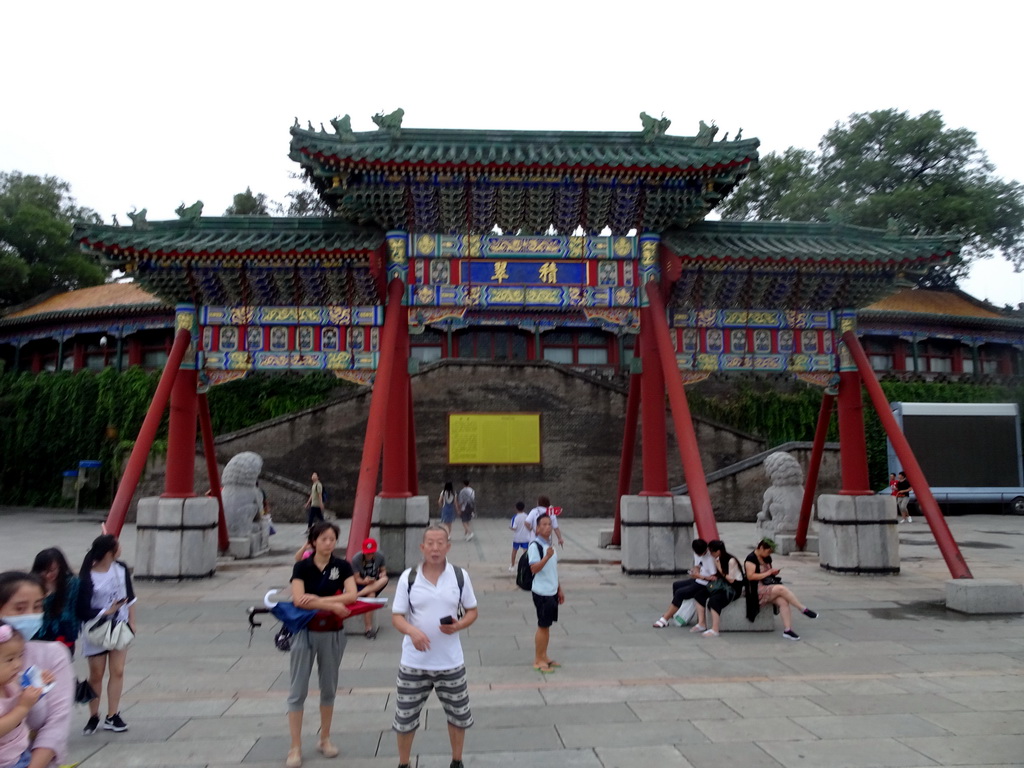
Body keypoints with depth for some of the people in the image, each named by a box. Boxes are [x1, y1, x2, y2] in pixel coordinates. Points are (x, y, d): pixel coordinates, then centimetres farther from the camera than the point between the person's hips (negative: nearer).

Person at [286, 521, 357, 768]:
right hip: (305, 632, -1)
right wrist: (333, 605, -22)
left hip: (333, 633, 2)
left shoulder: (342, 566, -3)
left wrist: (318, 600, -21)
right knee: (298, 690, 2)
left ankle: (325, 739, 28)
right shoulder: (302, 567, -6)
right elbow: (298, 600, -19)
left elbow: (352, 595, -15)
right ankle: (295, 748, 12)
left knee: (329, 688, 13)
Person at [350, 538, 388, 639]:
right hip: (361, 584, -4)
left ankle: (357, 595, -32)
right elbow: (356, 579, -12)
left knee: (384, 579, -30)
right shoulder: (356, 559, -14)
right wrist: (365, 581, -33)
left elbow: (383, 570, 5)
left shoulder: (379, 556, -5)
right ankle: (369, 629, -31)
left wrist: (382, 575, -20)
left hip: (376, 583, 4)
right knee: (371, 595, -35)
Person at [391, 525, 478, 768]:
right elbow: (396, 617, -5)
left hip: (451, 662, 1)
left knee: (458, 715, 14)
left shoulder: (460, 575, -3)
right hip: (414, 663, -1)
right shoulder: (408, 577, -6)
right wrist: (412, 631, -26)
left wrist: (459, 625, -17)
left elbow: (472, 611, 5)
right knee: (405, 717, 10)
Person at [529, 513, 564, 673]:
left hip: (552, 592, 8)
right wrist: (547, 556, -38)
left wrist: (559, 589, 20)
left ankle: (544, 657, 25)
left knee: (547, 625, 14)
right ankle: (538, 660, 11)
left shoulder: (549, 544, 11)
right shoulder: (535, 546, -16)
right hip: (541, 592, -8)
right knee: (542, 626, 0)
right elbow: (534, 568, -26)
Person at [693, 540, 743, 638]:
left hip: (733, 588, -8)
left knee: (713, 600, -32)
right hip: (722, 585, 8)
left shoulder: (731, 561, -19)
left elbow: (731, 580, -16)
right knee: (700, 595, -8)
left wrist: (720, 570, -17)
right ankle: (701, 623, -4)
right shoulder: (718, 559, 5)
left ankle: (715, 630, -29)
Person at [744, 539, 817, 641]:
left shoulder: (767, 558, 15)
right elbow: (750, 576, -20)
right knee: (782, 589, -27)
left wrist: (773, 572, 5)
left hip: (768, 587, 8)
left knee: (783, 601, -21)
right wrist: (768, 573, -15)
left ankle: (787, 630, -26)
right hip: (758, 590, -8)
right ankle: (803, 609, -14)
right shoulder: (751, 558, -11)